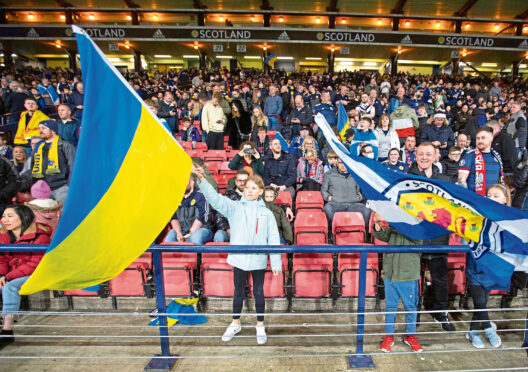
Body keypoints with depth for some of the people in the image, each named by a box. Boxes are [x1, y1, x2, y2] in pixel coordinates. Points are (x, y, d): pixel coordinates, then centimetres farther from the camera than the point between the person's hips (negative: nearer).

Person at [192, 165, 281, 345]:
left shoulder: (267, 213, 2)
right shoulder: (234, 207, -1)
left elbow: (273, 239, 0)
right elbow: (214, 197, -14)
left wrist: (276, 263, -4)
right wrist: (201, 178, -28)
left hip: (259, 260, 0)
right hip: (239, 259, 0)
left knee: (258, 292, 14)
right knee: (239, 292, 17)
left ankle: (260, 326, 34)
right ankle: (235, 323, 39)